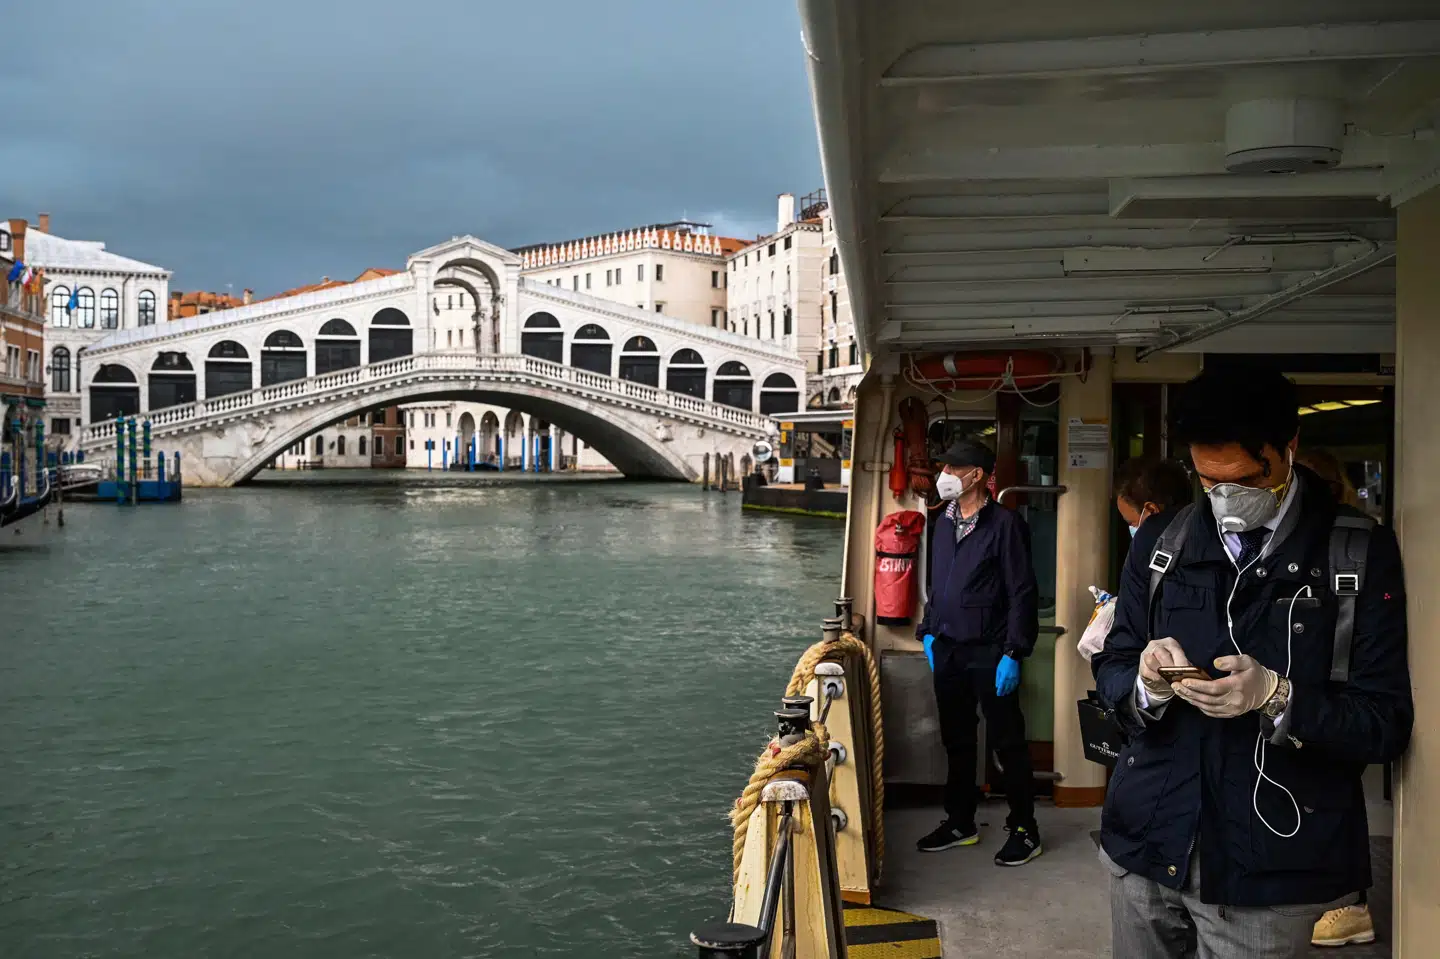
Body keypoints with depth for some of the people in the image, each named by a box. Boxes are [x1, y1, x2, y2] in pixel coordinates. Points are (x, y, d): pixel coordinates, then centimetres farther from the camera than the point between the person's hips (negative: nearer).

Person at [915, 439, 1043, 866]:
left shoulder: (1004, 524, -11)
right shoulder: (943, 523, 11)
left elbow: (1022, 592, -13)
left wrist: (1013, 654, -17)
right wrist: (929, 631, 13)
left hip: (989, 652, -7)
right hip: (947, 651, 7)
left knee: (1007, 742, 3)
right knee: (956, 741, 15)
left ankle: (1025, 830, 15)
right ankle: (960, 823, 27)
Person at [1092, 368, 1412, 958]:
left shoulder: (1361, 552, -6)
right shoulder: (1160, 542, 5)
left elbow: (1387, 722, -8)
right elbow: (1110, 669, 8)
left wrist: (1276, 696, -24)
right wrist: (1145, 683, -14)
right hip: (1144, 844, 4)